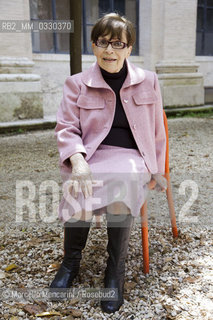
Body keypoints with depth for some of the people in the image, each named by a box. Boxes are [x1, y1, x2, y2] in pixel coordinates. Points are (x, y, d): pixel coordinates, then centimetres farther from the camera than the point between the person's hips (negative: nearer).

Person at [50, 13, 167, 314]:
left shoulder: (148, 81, 11)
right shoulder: (77, 84, 8)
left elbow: (157, 132, 15)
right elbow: (66, 127, 1)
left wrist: (157, 170, 12)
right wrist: (78, 161, -18)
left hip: (132, 157, 0)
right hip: (90, 155, 0)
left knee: (123, 186, -35)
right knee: (77, 193, -32)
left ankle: (116, 268, -12)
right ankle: (71, 261, -1)